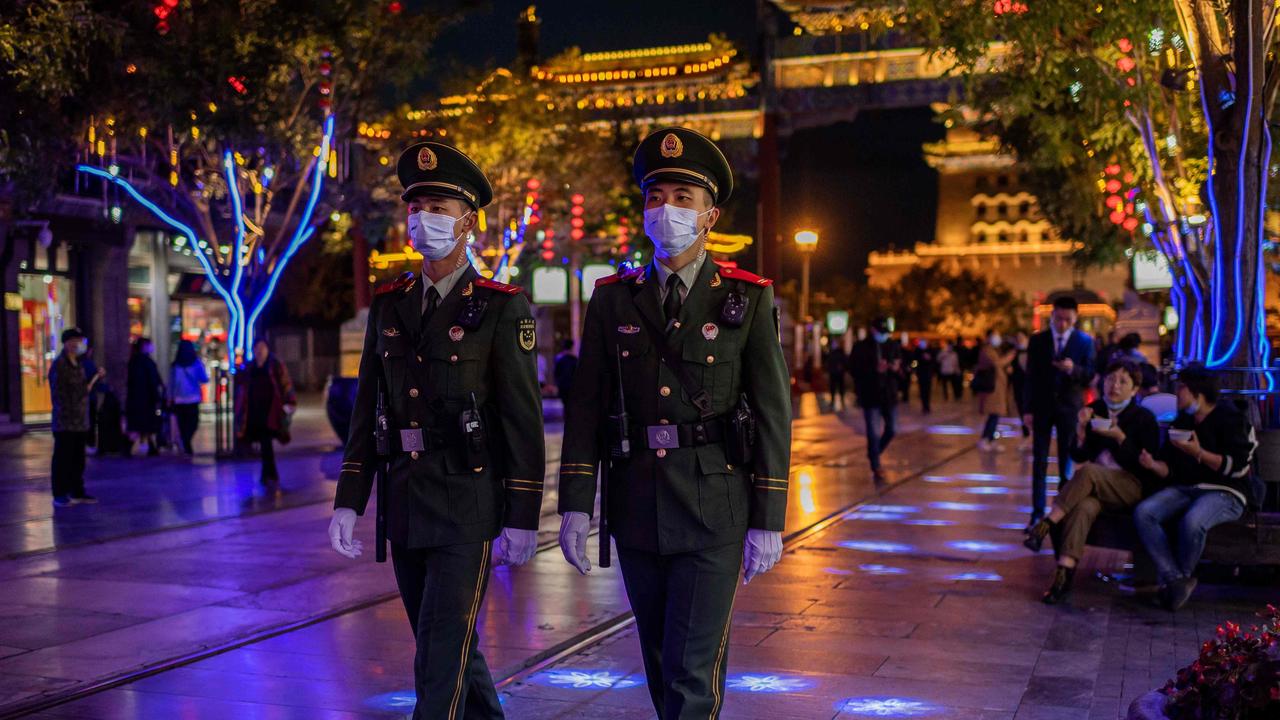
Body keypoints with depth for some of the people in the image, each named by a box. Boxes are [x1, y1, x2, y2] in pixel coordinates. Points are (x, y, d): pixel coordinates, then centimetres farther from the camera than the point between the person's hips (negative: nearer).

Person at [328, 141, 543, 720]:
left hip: (469, 505, -6)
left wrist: (522, 519, -12)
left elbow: (524, 420, -9)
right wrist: (348, 502, 6)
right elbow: (366, 411, 11)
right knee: (448, 644, 18)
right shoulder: (389, 305, 10)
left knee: (441, 657, -6)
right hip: (405, 505, 6)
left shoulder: (502, 308, -7)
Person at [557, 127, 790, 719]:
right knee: (659, 664, 16)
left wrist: (768, 520, -6)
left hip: (714, 511, -3)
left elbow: (773, 413, -3)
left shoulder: (748, 299, -3)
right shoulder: (612, 300, 5)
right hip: (636, 510, 3)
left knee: (693, 669, -4)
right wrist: (575, 506, -3)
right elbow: (586, 407, 4)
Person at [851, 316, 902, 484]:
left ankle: (874, 454, 36)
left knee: (891, 430, 10)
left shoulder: (893, 346, 8)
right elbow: (854, 370, -11)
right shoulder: (860, 347, -4)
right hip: (870, 396, -4)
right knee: (874, 433, -6)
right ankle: (876, 469, 1)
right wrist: (874, 370, -24)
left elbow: (902, 368, 11)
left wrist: (897, 368, -14)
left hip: (889, 395, 5)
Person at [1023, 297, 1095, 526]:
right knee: (1039, 463, 1)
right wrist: (1029, 409, -3)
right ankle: (1038, 513, 3)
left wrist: (1073, 369, -25)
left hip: (1070, 408, -1)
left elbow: (1090, 377, -4)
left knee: (1067, 464, 4)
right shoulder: (1037, 340, 2)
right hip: (1042, 407, 1)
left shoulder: (1085, 341, -1)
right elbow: (1031, 376, 2)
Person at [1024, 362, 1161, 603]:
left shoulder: (1144, 418, 3)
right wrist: (1081, 429, -6)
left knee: (1088, 472, -35)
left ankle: (1046, 524, -32)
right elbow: (1078, 458, 12)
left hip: (1132, 486, -3)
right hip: (1095, 485, 3)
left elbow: (1145, 464, -4)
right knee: (1084, 506, -34)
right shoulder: (1093, 411, 13)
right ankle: (1064, 572, -45)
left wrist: (1120, 437, -15)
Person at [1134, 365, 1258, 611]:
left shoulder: (1230, 419, -4)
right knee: (1143, 512, -21)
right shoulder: (1183, 421, 18)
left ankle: (1185, 575, -8)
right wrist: (1153, 465, -6)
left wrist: (1199, 453, -22)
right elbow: (1171, 468, 17)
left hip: (1225, 493, -7)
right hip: (1185, 489, 7)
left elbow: (1238, 467, -14)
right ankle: (1173, 578, -24)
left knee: (1191, 521, -38)